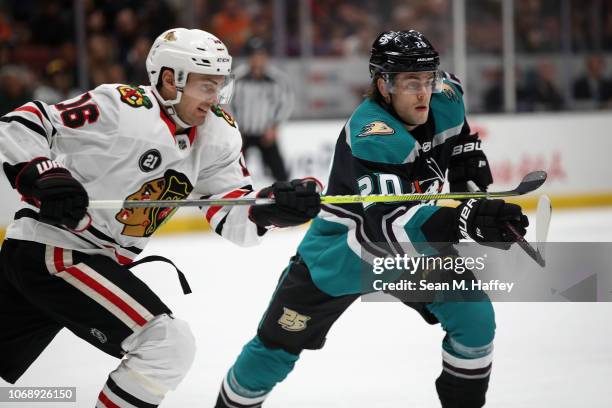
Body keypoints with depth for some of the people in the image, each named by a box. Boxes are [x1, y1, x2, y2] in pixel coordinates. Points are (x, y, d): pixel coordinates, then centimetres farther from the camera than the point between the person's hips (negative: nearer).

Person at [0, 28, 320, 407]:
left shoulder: (216, 135, 2)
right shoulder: (120, 108, -19)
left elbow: (233, 219, -1)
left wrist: (274, 207, -20)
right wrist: (44, 178, -33)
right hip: (51, 250, -8)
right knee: (169, 344, -16)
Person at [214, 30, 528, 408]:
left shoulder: (444, 99, -12)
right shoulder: (371, 136, -34)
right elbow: (388, 220, -47)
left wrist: (466, 149, 3)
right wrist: (465, 220, -59)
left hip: (414, 248, 6)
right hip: (342, 252, -6)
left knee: (474, 317, -10)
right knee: (278, 348, 2)